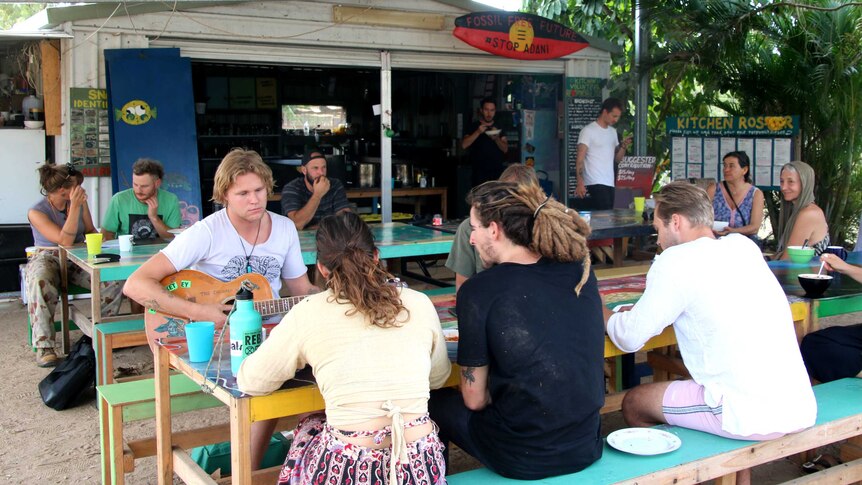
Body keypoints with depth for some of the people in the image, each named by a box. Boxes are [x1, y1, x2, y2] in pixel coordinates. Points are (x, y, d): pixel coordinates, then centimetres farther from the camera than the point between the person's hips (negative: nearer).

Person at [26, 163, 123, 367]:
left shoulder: (80, 202, 3)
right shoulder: (36, 212, -11)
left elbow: (90, 231, 18)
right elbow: (65, 241, -21)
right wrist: (75, 207, -25)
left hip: (78, 259, 4)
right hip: (47, 258, -4)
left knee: (114, 279, -25)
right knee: (40, 283, -40)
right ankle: (44, 346, -34)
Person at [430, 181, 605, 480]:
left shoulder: (477, 292, -15)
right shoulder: (580, 270, -1)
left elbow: (474, 399, -8)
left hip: (523, 459, -5)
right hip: (586, 448, 5)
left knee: (436, 403, 19)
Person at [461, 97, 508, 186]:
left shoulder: (499, 127, 12)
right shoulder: (473, 126, 4)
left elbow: (505, 149, 6)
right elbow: (464, 145, -9)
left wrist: (496, 139, -13)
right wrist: (478, 132, -20)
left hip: (498, 171, 2)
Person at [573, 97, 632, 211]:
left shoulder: (613, 131, 18)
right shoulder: (588, 131, -5)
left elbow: (617, 158, 19)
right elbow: (580, 159, -10)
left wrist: (623, 146, -1)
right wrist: (580, 183, -19)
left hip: (610, 184, 7)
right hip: (595, 184, -7)